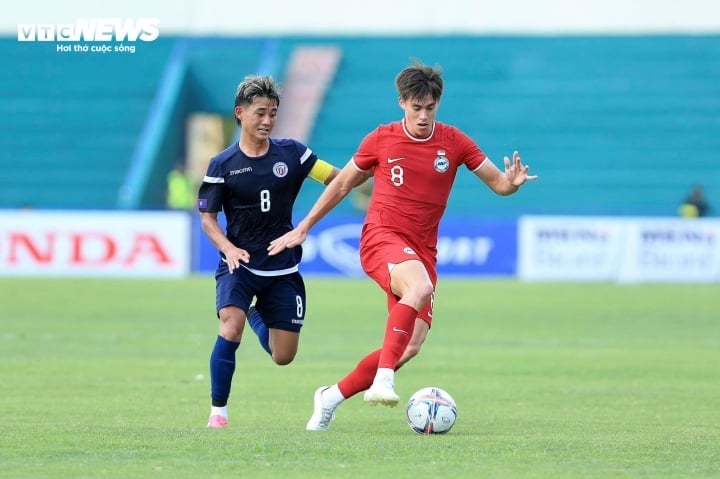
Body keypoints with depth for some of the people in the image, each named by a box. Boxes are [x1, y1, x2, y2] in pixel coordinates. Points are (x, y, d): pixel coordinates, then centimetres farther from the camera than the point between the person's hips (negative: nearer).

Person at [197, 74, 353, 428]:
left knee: (283, 356, 6)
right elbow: (207, 217, -1)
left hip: (283, 269, 2)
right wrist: (228, 248, -18)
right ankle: (218, 411, -16)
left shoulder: (291, 153, 0)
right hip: (239, 265, -2)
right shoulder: (223, 165, -4)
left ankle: (257, 315, 41)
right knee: (231, 327, -29)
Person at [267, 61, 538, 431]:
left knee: (411, 345, -5)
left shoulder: (454, 142, 5)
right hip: (382, 237, -4)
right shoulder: (381, 140, 2)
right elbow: (341, 185, 13)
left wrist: (512, 181, -18)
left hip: (422, 250, 4)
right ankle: (382, 380, -39)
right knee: (420, 287, -37)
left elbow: (498, 183, 6)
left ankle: (332, 397, 13)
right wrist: (303, 228, 14)